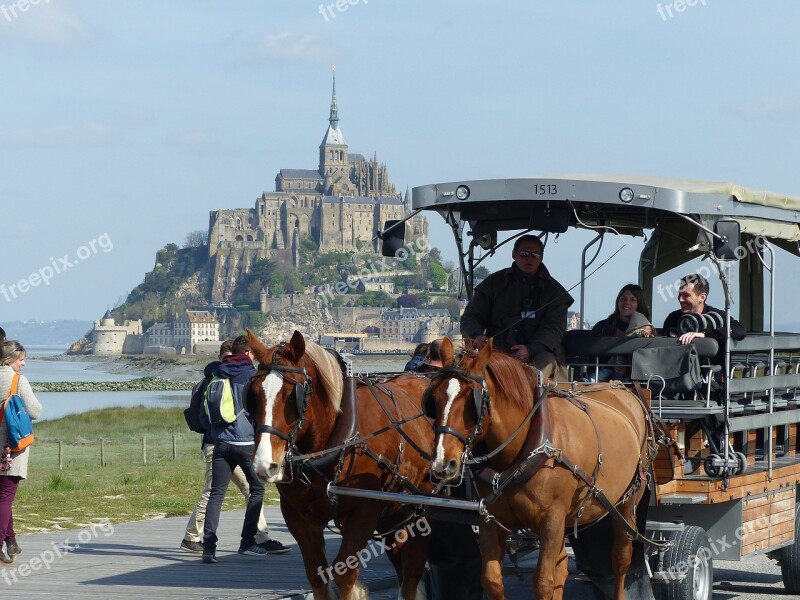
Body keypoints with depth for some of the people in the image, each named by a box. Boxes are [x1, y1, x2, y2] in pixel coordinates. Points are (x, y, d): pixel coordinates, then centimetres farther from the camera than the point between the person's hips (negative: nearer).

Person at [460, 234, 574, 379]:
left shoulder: (553, 290, 14)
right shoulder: (495, 283, 17)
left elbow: (554, 328, 2)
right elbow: (470, 316, 15)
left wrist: (530, 349, -18)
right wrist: (477, 335, -11)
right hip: (497, 350, 0)